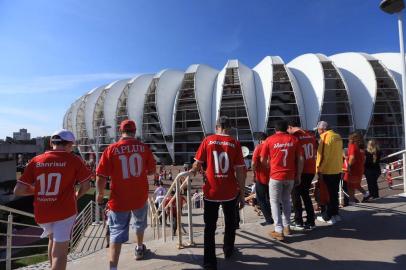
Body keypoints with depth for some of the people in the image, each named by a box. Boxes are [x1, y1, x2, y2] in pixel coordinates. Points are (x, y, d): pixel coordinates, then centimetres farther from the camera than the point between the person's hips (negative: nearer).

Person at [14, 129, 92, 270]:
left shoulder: (36, 161, 1)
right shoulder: (73, 160, -7)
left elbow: (18, 190, 0)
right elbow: (86, 185, -2)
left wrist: (36, 189, 17)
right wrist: (76, 196, 16)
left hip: (41, 214, 5)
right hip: (64, 211, -4)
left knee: (53, 239, 31)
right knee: (60, 252, 4)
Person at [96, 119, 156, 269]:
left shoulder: (111, 149, -11)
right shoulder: (144, 147, -6)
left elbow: (100, 176, -11)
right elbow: (152, 171, 4)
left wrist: (100, 194, 6)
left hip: (119, 199, -2)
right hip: (140, 196, 2)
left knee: (117, 233, 8)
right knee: (140, 223, 28)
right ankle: (139, 249, 49)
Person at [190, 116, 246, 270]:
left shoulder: (207, 140, -4)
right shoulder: (235, 143, -5)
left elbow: (197, 165, -2)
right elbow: (239, 171, -6)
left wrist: (192, 171, 22)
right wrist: (242, 194, 2)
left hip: (211, 192, -1)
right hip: (230, 192, 1)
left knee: (210, 228, 11)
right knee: (230, 224, 24)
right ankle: (228, 252, 42)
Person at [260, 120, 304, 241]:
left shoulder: (270, 140, -3)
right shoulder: (294, 139, 2)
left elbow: (263, 160, 2)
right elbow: (300, 159, 3)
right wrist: (298, 176, 11)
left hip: (276, 176, -3)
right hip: (290, 176, 4)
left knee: (275, 202, 8)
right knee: (286, 200, 21)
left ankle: (279, 231, 6)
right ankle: (287, 226, 30)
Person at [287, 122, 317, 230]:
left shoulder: (294, 137, -13)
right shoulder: (311, 135, 7)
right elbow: (315, 152, 14)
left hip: (300, 170, -6)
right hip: (311, 170, 6)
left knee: (296, 195, 8)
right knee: (305, 194, 18)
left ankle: (299, 222, 12)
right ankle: (310, 222, 21)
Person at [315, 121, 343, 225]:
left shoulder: (325, 137, -16)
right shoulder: (338, 136, 9)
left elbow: (322, 155, -19)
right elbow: (339, 153, 16)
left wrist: (319, 169, -15)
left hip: (328, 171, -8)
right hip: (338, 169, 8)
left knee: (328, 194, 1)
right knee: (334, 193, 17)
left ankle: (327, 216, 9)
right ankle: (335, 214, 26)